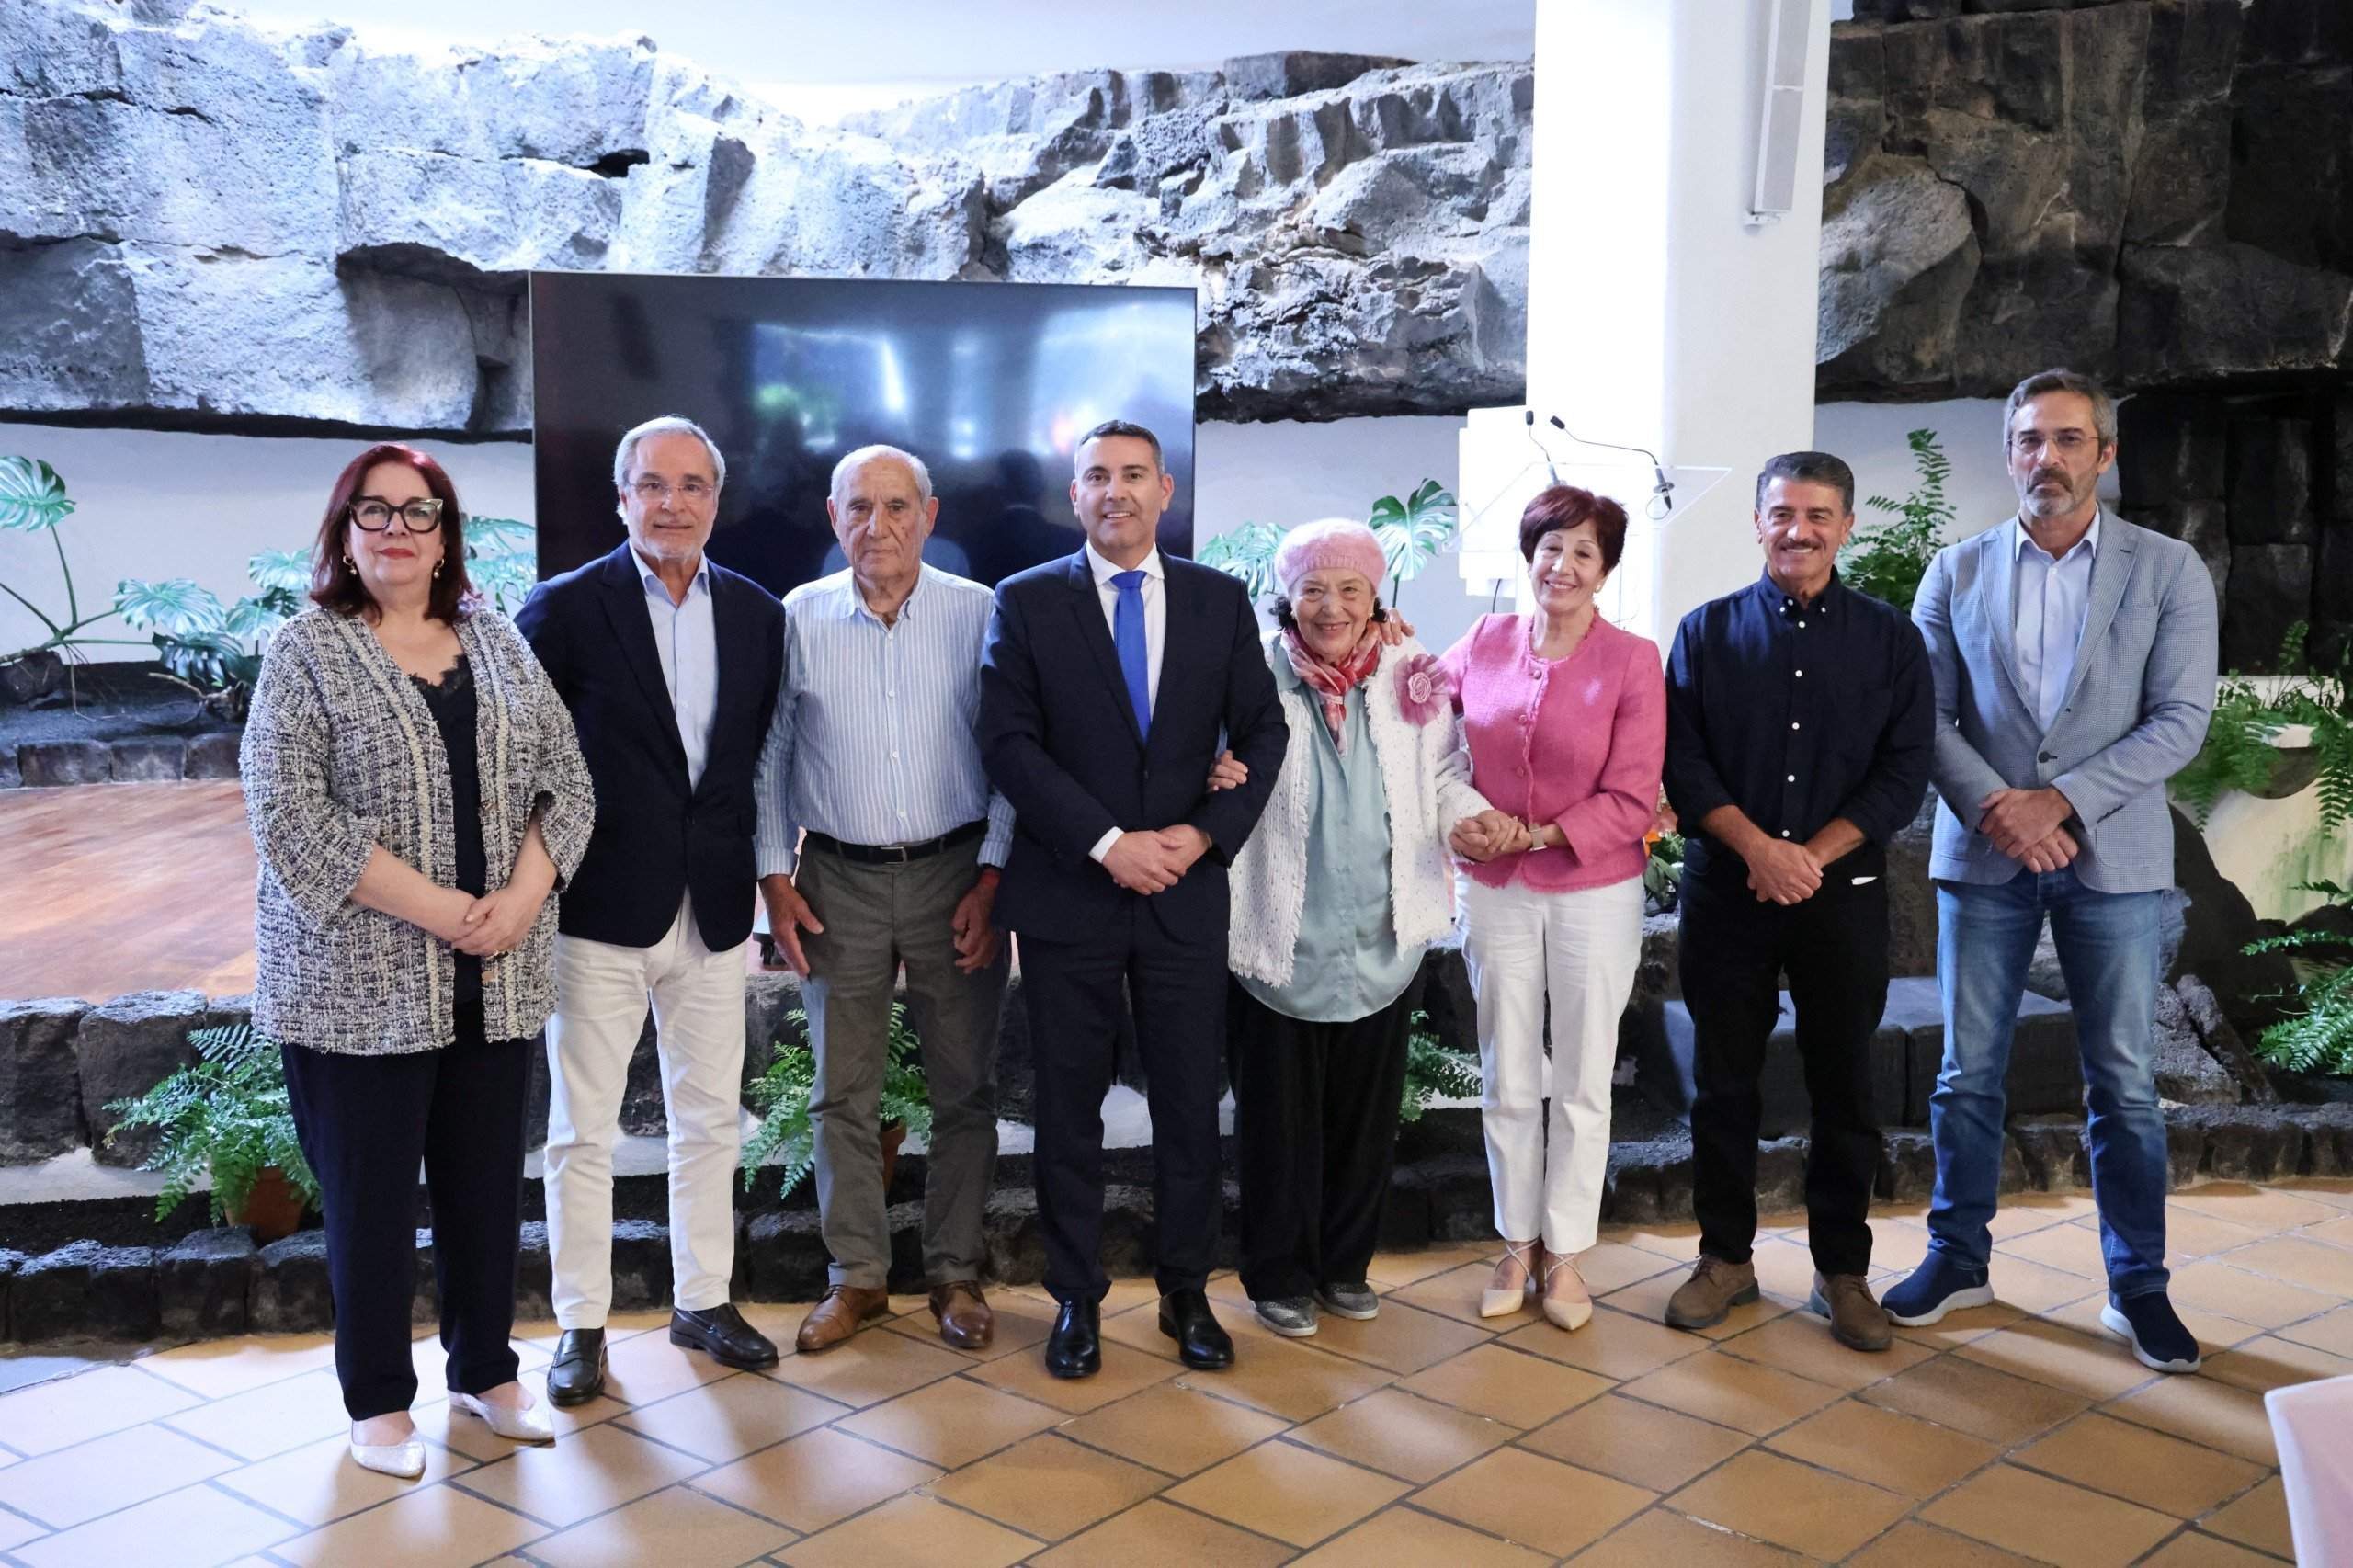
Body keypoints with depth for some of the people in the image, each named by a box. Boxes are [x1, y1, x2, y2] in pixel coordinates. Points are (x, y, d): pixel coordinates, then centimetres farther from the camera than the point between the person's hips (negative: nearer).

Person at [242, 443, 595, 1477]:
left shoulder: (497, 641, 9)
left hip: (494, 979, 4)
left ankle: (485, 1373, 29)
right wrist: (442, 911, -16)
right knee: (372, 1198, 6)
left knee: (488, 1185, 12)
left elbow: (563, 777, 7)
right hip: (361, 983, -4)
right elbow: (289, 818, -13)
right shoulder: (306, 652, -4)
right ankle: (378, 1403, 23)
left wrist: (522, 898, -10)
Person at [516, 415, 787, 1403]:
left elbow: (764, 755, 11)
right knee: (582, 1129, 5)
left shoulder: (757, 614, 6)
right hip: (600, 908, -4)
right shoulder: (565, 608, -6)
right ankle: (581, 1325, 19)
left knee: (711, 1117, 13)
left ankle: (702, 1302, 29)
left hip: (713, 909, 4)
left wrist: (759, 871, 5)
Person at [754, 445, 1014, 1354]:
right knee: (843, 1091, 7)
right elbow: (768, 757, 6)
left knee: (964, 1087, 7)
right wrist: (776, 880, 1)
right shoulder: (797, 619, 1)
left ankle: (956, 1273, 21)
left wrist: (994, 876, -6)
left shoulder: (979, 614, -3)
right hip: (839, 881, 1)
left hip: (956, 873, -1)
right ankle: (857, 1275, 21)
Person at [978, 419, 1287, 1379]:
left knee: (1190, 1102, 8)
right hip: (1067, 894, -1)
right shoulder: (1027, 601, 0)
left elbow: (1261, 730, 6)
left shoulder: (1221, 600, 7)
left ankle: (1187, 1292, 24)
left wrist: (1210, 832, -9)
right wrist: (1108, 842, -16)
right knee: (1069, 1106, 8)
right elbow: (1009, 744, -8)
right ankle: (1076, 1298, 22)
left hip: (1185, 892, 2)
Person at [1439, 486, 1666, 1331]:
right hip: (1496, 892, 2)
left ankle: (1564, 1253, 22)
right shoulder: (1484, 643, -1)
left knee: (1581, 1086, 8)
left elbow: (1632, 801, -11)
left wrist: (1540, 835, -19)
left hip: (1594, 892, -2)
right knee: (1507, 1082, 11)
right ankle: (1516, 1246, 25)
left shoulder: (1631, 660, -9)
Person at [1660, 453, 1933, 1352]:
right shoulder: (1709, 631, 4)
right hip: (1726, 891, 0)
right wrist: (1757, 847, -16)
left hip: (1843, 893, 0)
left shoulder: (1889, 638, 4)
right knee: (1723, 1082, 7)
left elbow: (1903, 773, -2)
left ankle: (1841, 1270, 20)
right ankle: (1725, 1256, 22)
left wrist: (1812, 856, -13)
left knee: (1843, 1086, 7)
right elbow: (1682, 761, -2)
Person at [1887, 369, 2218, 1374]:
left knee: (2123, 1083, 5)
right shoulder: (1957, 572, 6)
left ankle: (2138, 1287, 19)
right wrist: (1995, 806, -15)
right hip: (1983, 851, 2)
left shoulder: (2168, 570, 1)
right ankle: (1959, 1259, 23)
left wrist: (2059, 801, -15)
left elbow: (2180, 720, -6)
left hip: (2113, 857, -1)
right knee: (1967, 1074, 8)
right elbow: (1929, 714, 2)